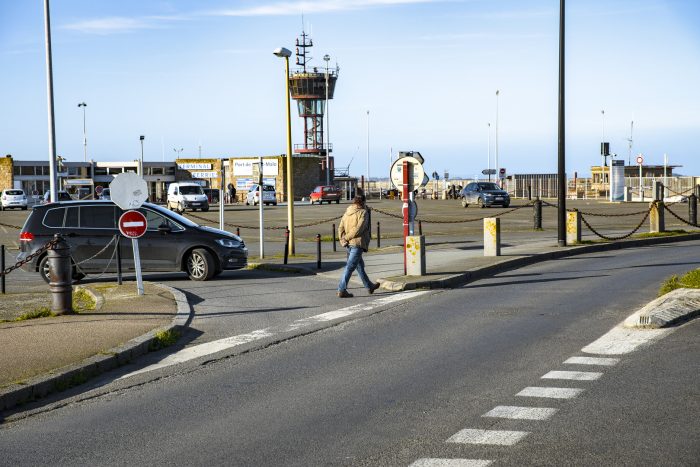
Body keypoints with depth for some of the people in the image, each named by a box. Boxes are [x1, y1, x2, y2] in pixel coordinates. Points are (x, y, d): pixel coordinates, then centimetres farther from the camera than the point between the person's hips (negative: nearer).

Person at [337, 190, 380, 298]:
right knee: (350, 267, -7)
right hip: (357, 243, -8)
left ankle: (369, 286, 34)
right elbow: (358, 228, -17)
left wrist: (342, 239, -4)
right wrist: (347, 238, -10)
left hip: (349, 244, 8)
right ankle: (342, 290, -10)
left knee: (360, 265, 19)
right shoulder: (363, 212, -9)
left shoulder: (347, 212, 12)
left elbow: (341, 227, 6)